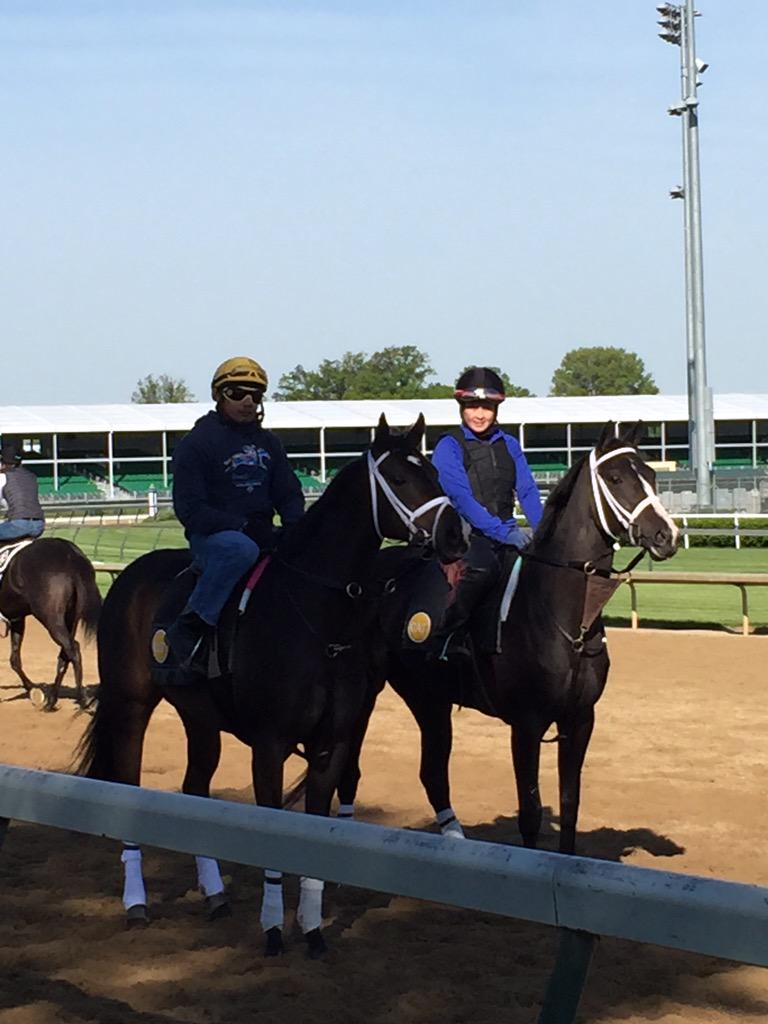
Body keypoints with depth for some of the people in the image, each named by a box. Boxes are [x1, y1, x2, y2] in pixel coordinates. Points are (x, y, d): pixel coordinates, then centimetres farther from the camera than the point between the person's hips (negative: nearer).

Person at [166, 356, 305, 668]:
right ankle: (188, 629, -33)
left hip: (261, 534, 7)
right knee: (241, 549, -39)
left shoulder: (268, 443, 17)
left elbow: (289, 493, 15)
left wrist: (295, 526, -8)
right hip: (211, 536, -7)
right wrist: (241, 526, -20)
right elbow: (189, 508, -11)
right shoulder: (196, 443, -4)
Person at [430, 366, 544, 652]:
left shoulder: (509, 445, 15)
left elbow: (527, 492, 8)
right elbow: (462, 499, -14)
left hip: (507, 532, 6)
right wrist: (504, 532, -25)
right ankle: (440, 636, -29)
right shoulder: (449, 447, -2)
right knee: (482, 568, -36)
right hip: (466, 535, -6)